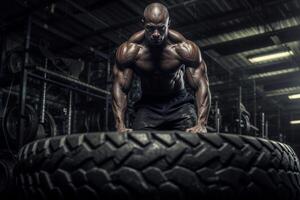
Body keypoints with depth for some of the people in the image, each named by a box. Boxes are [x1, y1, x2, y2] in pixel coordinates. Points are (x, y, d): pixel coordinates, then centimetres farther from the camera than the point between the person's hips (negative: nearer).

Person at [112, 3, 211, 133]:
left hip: (179, 104, 0)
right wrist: (120, 126, -25)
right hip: (147, 106, 1)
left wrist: (201, 124, -33)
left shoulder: (185, 48, -20)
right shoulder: (129, 51, -16)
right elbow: (120, 88, -13)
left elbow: (201, 85, -20)